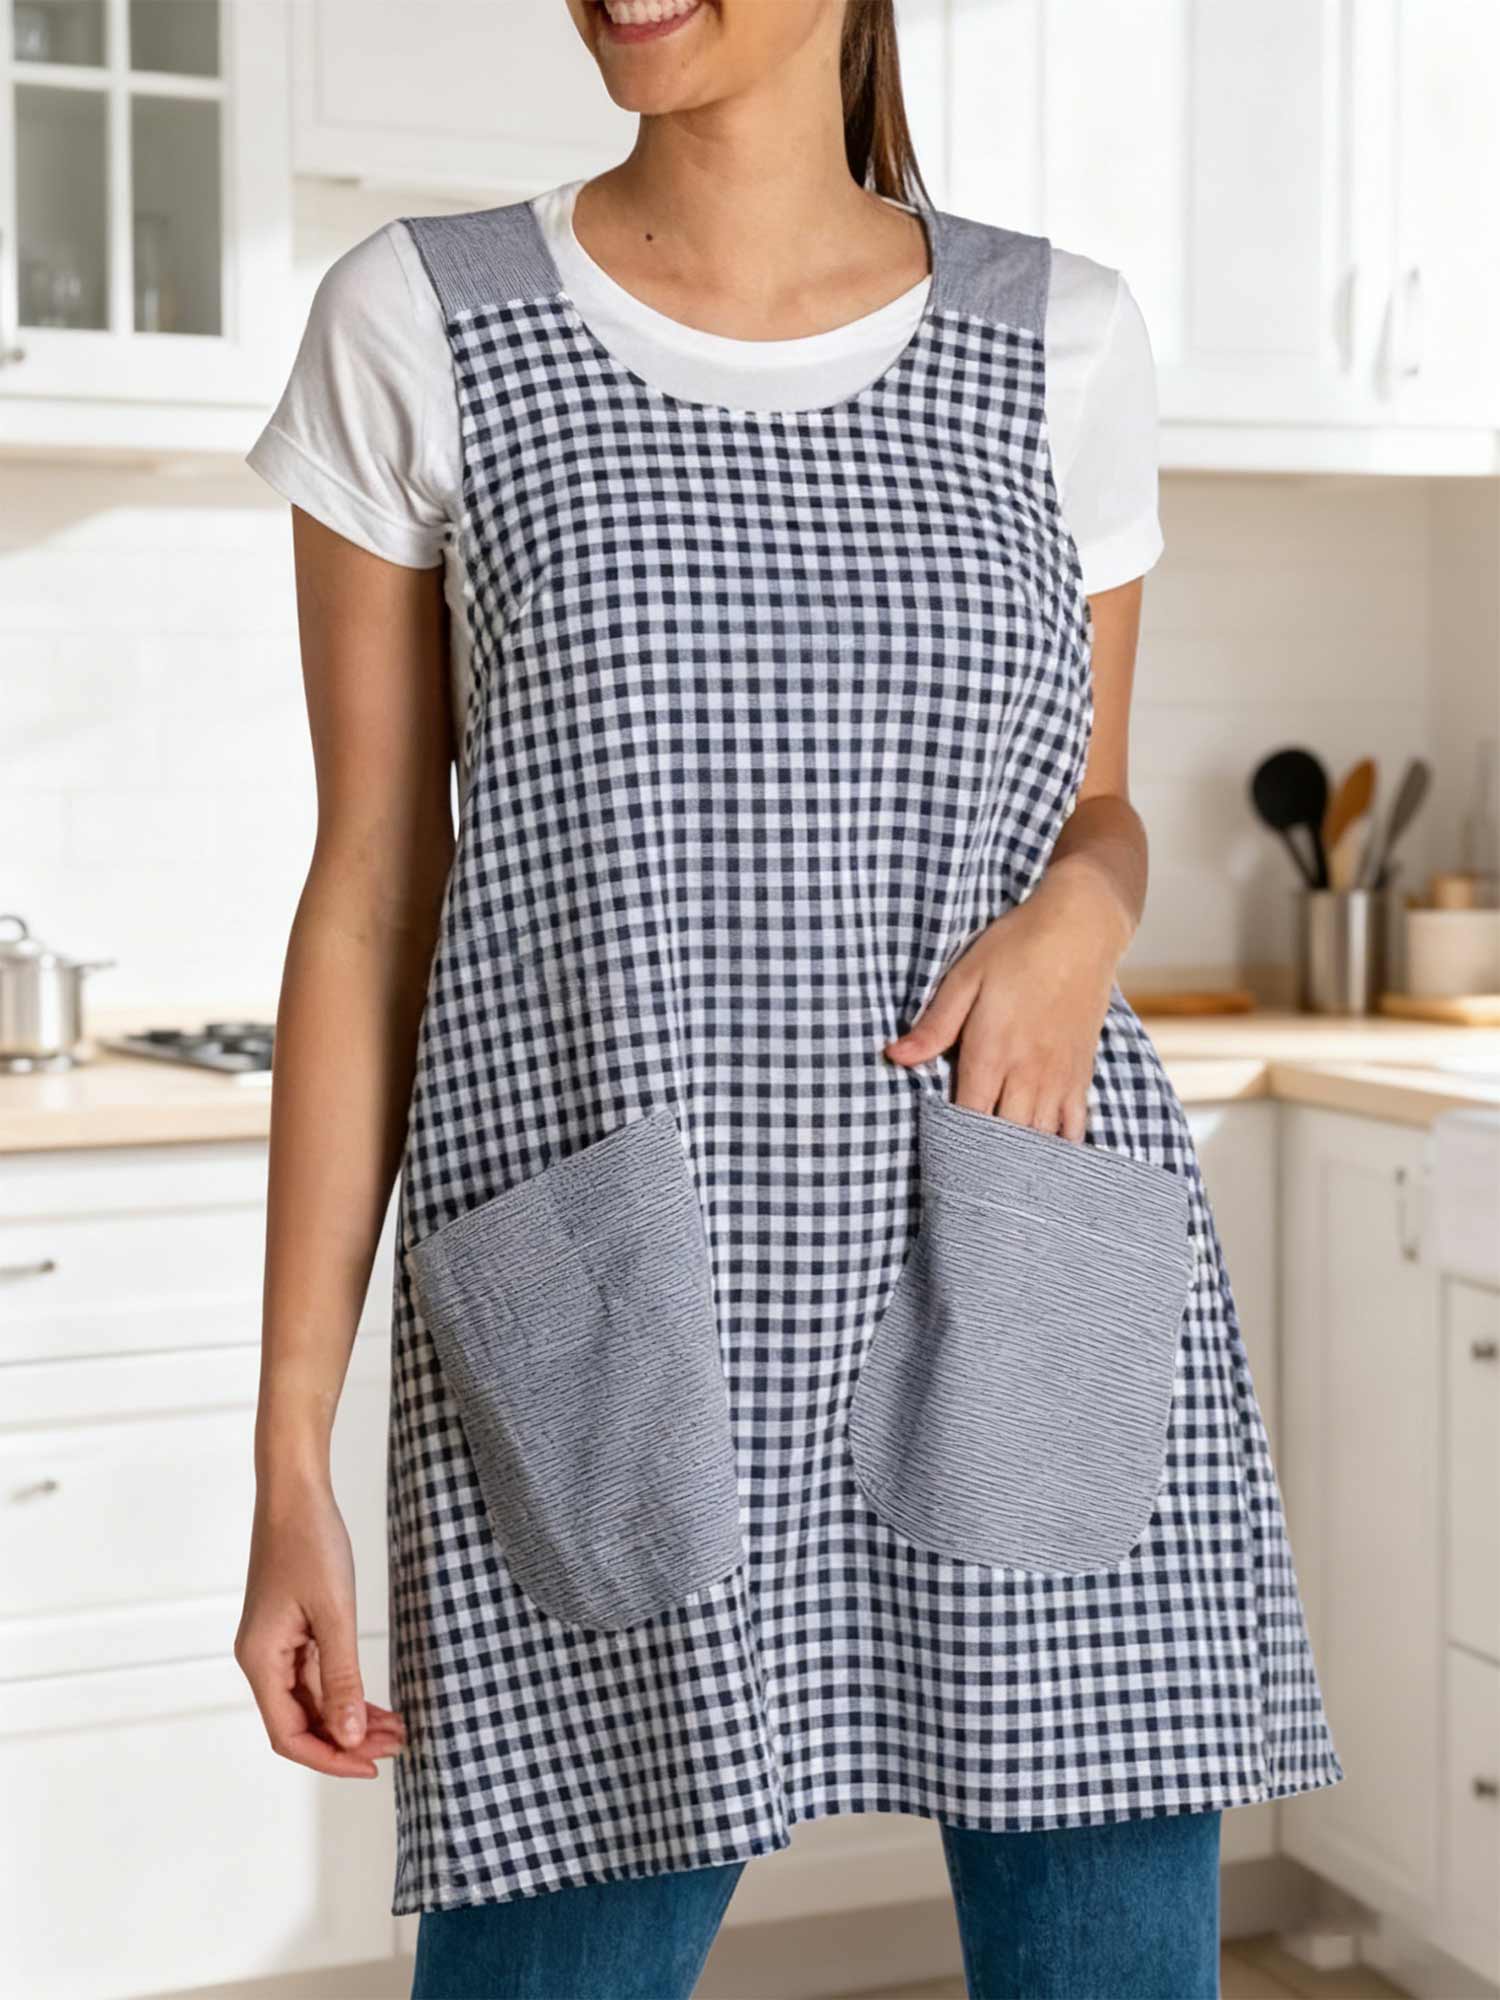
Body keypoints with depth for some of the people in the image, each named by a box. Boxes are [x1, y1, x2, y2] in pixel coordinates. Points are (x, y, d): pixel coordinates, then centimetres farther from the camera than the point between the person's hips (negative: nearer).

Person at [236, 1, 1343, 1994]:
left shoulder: (1061, 339, 7)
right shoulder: (421, 326, 2)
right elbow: (369, 897, 2)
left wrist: (1083, 911, -8)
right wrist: (292, 1455, 0)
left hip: (1019, 1315, 2)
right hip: (610, 1369, -1)